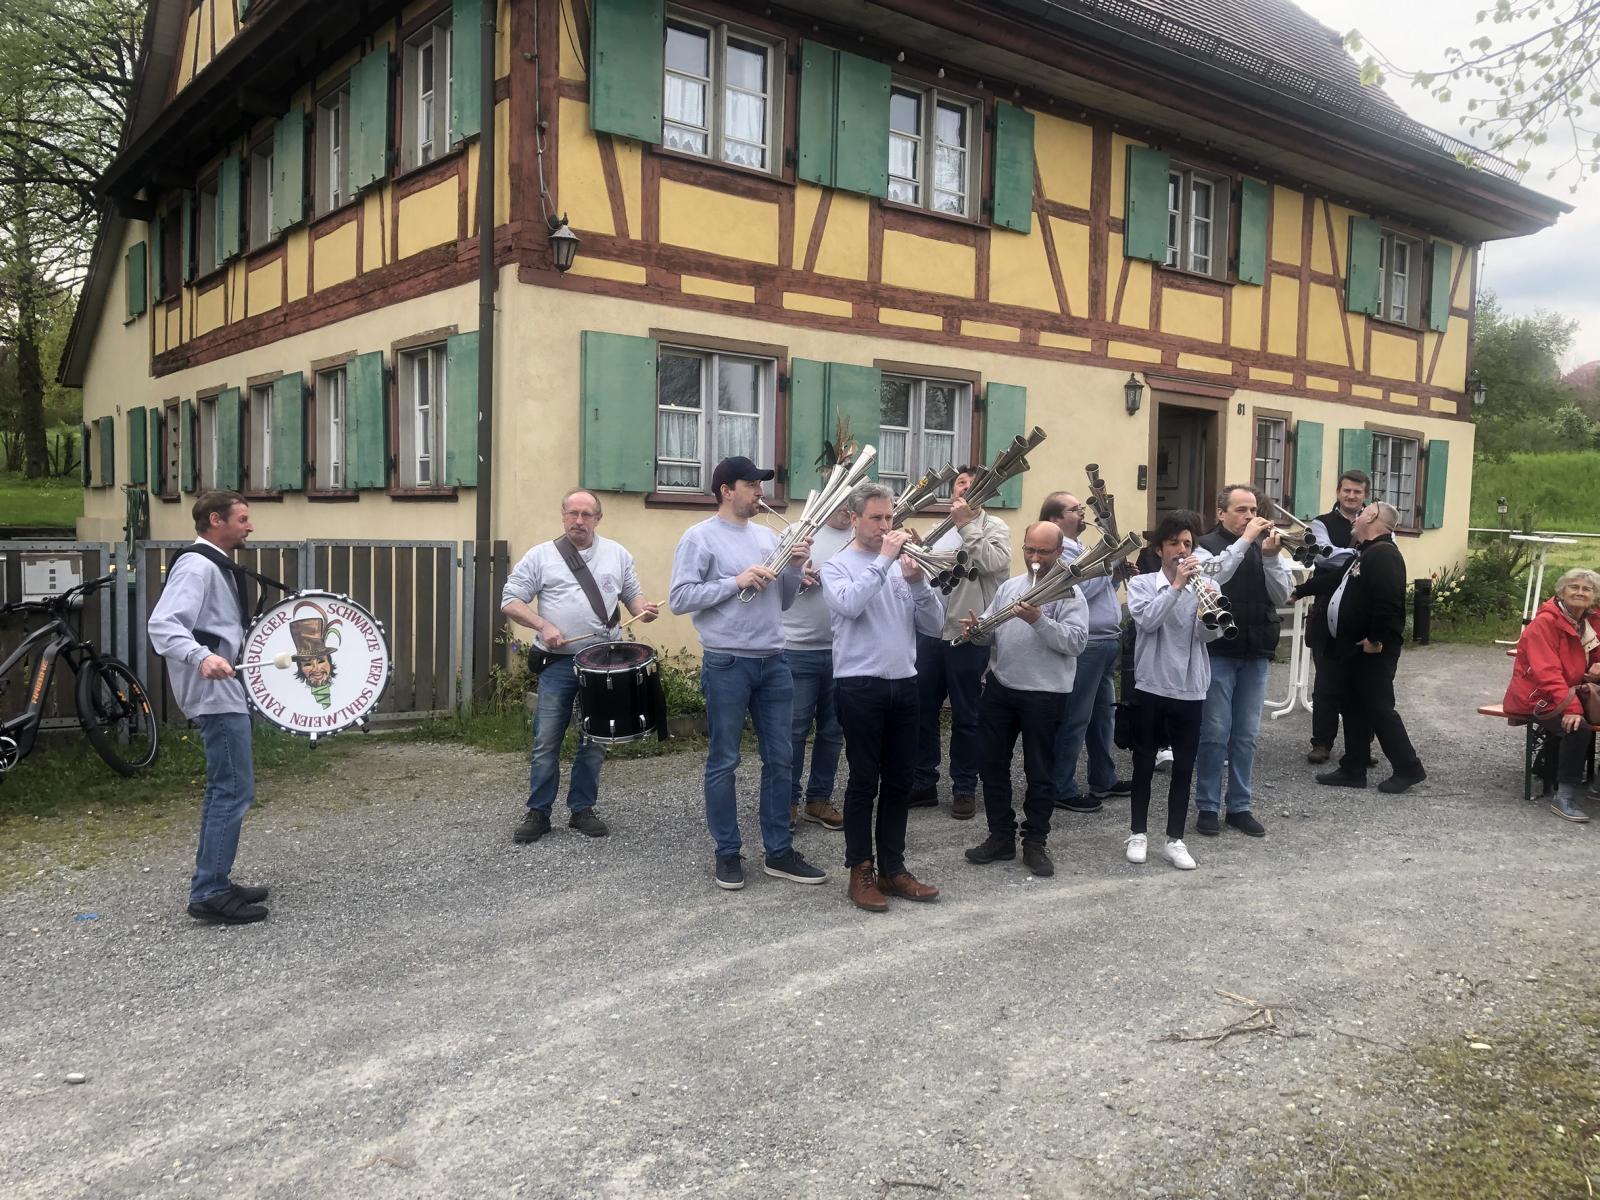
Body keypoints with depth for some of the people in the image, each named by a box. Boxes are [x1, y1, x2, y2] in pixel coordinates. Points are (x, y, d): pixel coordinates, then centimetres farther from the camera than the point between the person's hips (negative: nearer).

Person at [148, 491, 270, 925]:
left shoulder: (216, 566, 16)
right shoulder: (196, 566, -15)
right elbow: (162, 625, -28)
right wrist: (201, 657, -44)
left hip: (226, 693, 11)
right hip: (217, 694, -11)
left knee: (225, 790, 15)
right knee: (234, 791, -9)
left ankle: (214, 883, 23)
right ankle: (209, 894, -5)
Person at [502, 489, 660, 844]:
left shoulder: (618, 555, 8)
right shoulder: (540, 556, 0)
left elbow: (632, 594, 14)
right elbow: (510, 601, -1)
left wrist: (643, 609, -9)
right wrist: (543, 626, -15)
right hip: (558, 662, -2)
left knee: (595, 740, 8)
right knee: (546, 741, 1)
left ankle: (582, 809, 21)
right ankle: (538, 813, 13)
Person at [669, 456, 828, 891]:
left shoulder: (768, 536, 12)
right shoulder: (701, 537, -6)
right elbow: (679, 598, -13)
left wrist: (795, 568, -2)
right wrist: (736, 581, -18)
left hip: (773, 662, 6)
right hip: (726, 664, -6)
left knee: (779, 758, 9)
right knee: (724, 762, 4)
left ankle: (779, 851, 19)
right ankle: (727, 853, 16)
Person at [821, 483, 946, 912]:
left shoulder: (903, 564, 11)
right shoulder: (837, 565, -1)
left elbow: (934, 625, 5)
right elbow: (849, 604, -23)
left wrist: (918, 582, -10)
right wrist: (884, 560, -20)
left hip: (904, 684, 5)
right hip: (860, 685, -5)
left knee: (898, 781, 10)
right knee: (864, 781, 1)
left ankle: (892, 869, 20)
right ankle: (860, 872, 11)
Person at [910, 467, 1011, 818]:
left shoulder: (994, 526, -1)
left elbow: (993, 562, -20)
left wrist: (967, 524, -16)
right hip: (929, 632, 5)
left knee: (965, 716, 5)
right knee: (922, 710, 9)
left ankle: (964, 789, 17)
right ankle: (923, 783, 22)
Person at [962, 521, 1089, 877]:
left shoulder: (1069, 591, -5)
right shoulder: (1008, 587, 12)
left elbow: (1076, 642, -16)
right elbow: (991, 632, 12)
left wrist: (1039, 620, -27)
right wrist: (978, 629, -11)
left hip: (1045, 694, -5)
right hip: (999, 688, 5)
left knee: (1040, 771, 5)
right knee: (992, 764, 10)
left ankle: (1035, 842, 18)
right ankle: (1001, 837, 23)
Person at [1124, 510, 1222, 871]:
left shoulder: (1203, 584, 4)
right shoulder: (1141, 583, -1)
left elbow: (1208, 635, -8)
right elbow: (1147, 621, -19)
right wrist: (1176, 586, -26)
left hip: (1191, 689, 2)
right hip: (1151, 686, -2)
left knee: (1184, 766, 6)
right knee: (1144, 764, 8)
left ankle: (1175, 840, 15)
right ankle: (1138, 833, 22)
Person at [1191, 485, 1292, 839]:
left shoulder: (1265, 546, 7)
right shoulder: (1207, 545, -4)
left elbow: (1282, 595, -1)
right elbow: (1213, 578, -24)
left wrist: (1271, 557, -15)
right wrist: (1244, 540, -23)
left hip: (1256, 654, 4)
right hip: (1219, 652, -4)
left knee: (1246, 735, 9)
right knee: (1215, 734, 0)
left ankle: (1239, 807, 19)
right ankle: (1207, 807, 10)